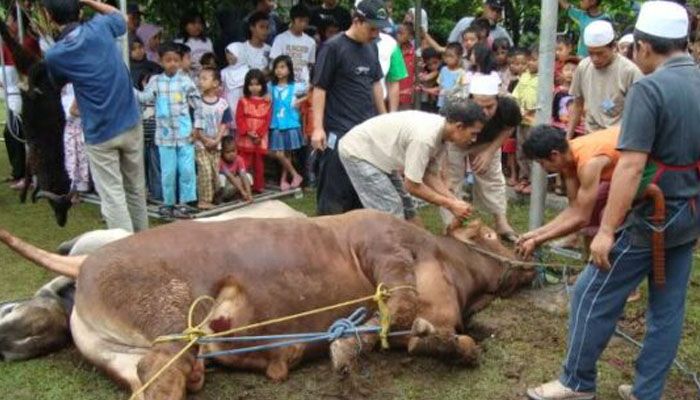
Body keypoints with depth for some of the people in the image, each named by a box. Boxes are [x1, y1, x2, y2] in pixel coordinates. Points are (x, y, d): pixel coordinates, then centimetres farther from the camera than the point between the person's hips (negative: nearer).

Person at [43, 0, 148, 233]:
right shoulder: (101, 27, -4)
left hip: (99, 134, -3)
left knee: (112, 197, 1)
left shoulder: (54, 55, -8)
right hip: (130, 124, 4)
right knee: (136, 189, 16)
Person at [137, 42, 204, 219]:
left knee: (187, 169, -1)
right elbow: (144, 97, -9)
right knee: (168, 171, 5)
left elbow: (198, 103, 4)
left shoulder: (185, 80, 1)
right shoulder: (156, 81, 2)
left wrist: (197, 126, 0)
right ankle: (168, 203, 20)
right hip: (165, 134, 0)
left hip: (185, 132, 0)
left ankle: (182, 203, 12)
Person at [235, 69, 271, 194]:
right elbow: (239, 119, -5)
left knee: (259, 163, 11)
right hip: (245, 138, -1)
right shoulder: (243, 101, 1)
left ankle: (259, 186, 19)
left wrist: (259, 134, -13)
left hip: (260, 138, 2)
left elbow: (267, 120, -2)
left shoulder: (267, 101, 3)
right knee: (244, 163, 0)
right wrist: (248, 132, -17)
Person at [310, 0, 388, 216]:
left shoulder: (372, 47, 10)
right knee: (335, 189, -1)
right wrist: (318, 127, -17)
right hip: (339, 131, -7)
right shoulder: (333, 47, -10)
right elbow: (320, 88, -12)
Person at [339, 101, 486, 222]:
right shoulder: (424, 138, -33)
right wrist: (450, 205, -19)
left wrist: (456, 201, -10)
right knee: (392, 217, -13)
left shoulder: (440, 133, -5)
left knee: (406, 212, 11)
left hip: (377, 153, 10)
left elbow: (431, 175, 2)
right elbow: (412, 185, -25)